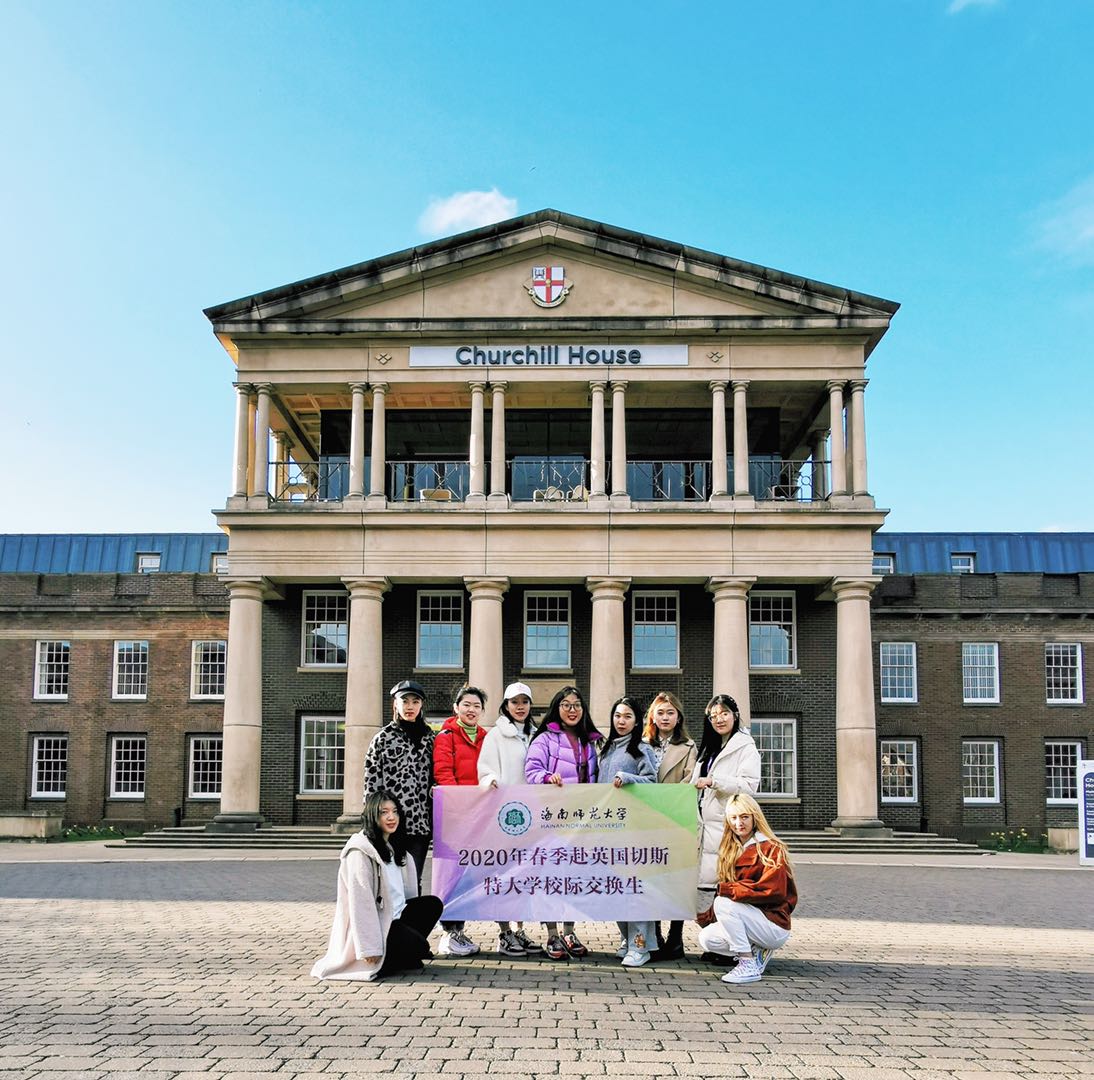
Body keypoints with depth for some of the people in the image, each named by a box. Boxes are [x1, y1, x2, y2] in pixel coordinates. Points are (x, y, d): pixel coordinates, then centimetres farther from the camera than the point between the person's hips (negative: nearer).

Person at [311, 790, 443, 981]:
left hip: (395, 916, 9)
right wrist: (370, 949, -24)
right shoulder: (360, 852, -19)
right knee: (418, 945, -21)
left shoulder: (394, 847, 11)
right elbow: (361, 902, -22)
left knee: (433, 904, 3)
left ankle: (396, 955, 2)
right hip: (372, 924, -9)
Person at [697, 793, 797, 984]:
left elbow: (771, 890, -23)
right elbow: (726, 893, 13)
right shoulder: (731, 851, 11)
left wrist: (727, 889, -21)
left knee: (723, 903, -26)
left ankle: (749, 965, -20)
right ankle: (758, 952, 5)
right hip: (750, 922, 8)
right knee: (706, 938, -9)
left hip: (775, 925, -8)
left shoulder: (771, 849, -12)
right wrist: (707, 917, -1)